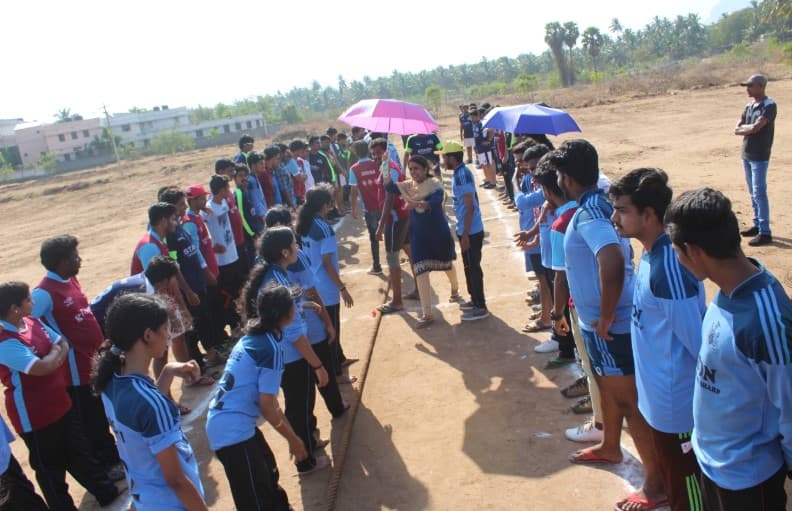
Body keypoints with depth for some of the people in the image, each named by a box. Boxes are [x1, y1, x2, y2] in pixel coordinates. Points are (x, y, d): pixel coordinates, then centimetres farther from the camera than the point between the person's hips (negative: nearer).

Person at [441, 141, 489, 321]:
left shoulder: (462, 175, -20)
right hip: (468, 229, 10)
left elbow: (470, 206, -23)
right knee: (469, 267, 19)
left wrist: (465, 235, -22)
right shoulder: (461, 172, 10)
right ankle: (475, 300, 32)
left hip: (471, 231, -10)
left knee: (473, 268, -1)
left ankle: (481, 307, 9)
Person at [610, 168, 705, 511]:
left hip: (677, 404, -9)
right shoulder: (651, 254, 2)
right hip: (660, 398, 9)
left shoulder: (669, 267, -27)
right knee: (671, 474, 27)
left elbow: (699, 340, -25)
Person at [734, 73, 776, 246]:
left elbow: (756, 127, -21)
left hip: (760, 157, -8)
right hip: (747, 155, 8)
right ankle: (757, 225, 24)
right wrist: (750, 128, -10)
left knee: (759, 193, -10)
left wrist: (743, 128, -3)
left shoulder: (769, 106, -11)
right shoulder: (749, 106, 12)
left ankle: (765, 232, -7)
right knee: (753, 193, 14)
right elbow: (737, 129, 7)